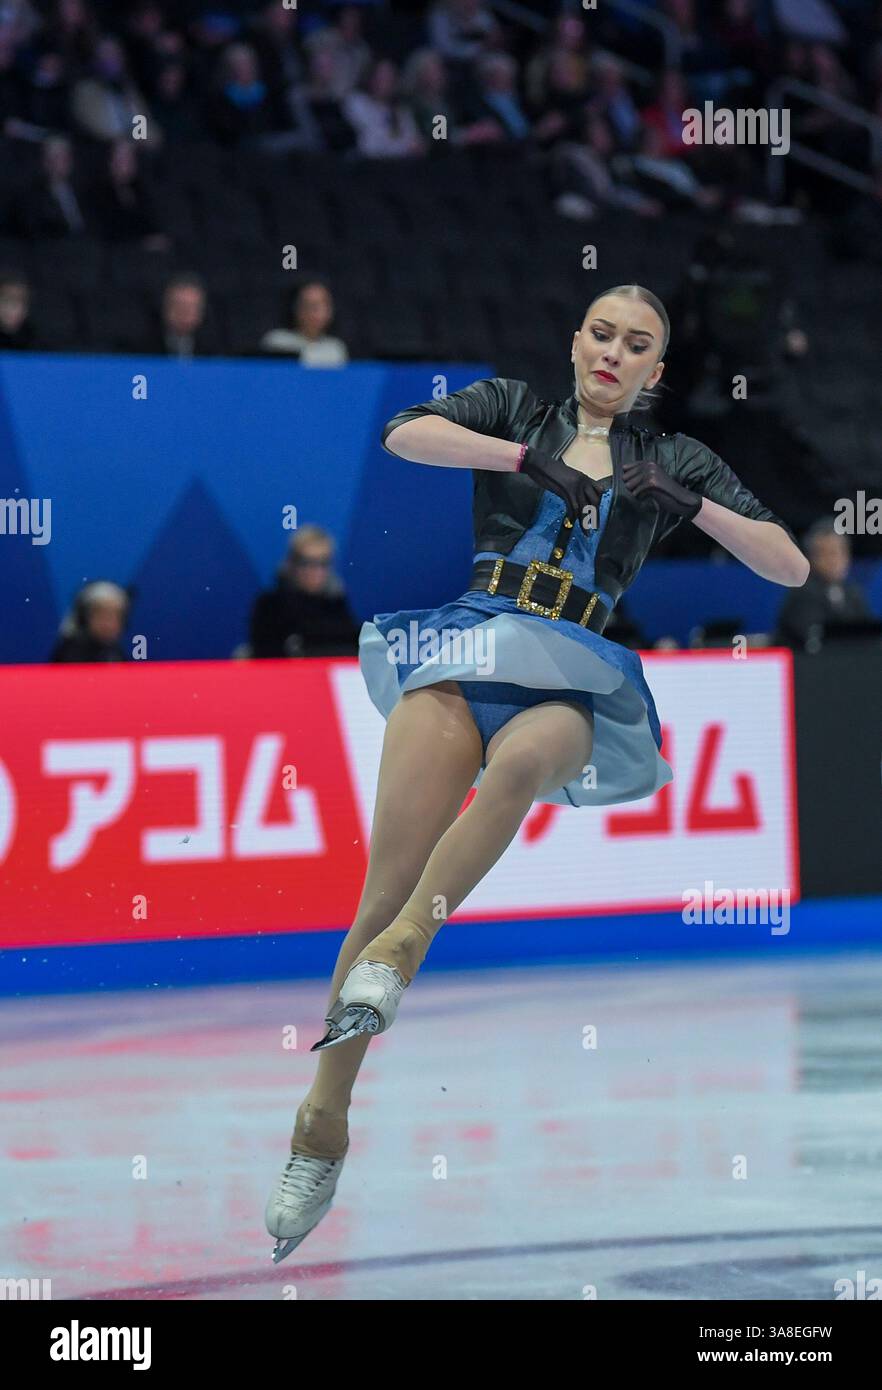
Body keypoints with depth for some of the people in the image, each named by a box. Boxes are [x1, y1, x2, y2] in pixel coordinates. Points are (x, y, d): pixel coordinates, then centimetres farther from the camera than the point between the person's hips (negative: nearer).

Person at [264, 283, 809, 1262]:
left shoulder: (673, 460, 21)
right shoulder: (517, 409, 19)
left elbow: (791, 567, 15)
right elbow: (405, 433, 0)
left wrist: (692, 504, 1)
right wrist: (530, 458, -8)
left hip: (571, 678, 1)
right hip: (466, 647, -1)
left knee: (524, 757, -40)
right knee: (389, 880, -20)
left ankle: (398, 951, -34)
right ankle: (323, 1119, -17)